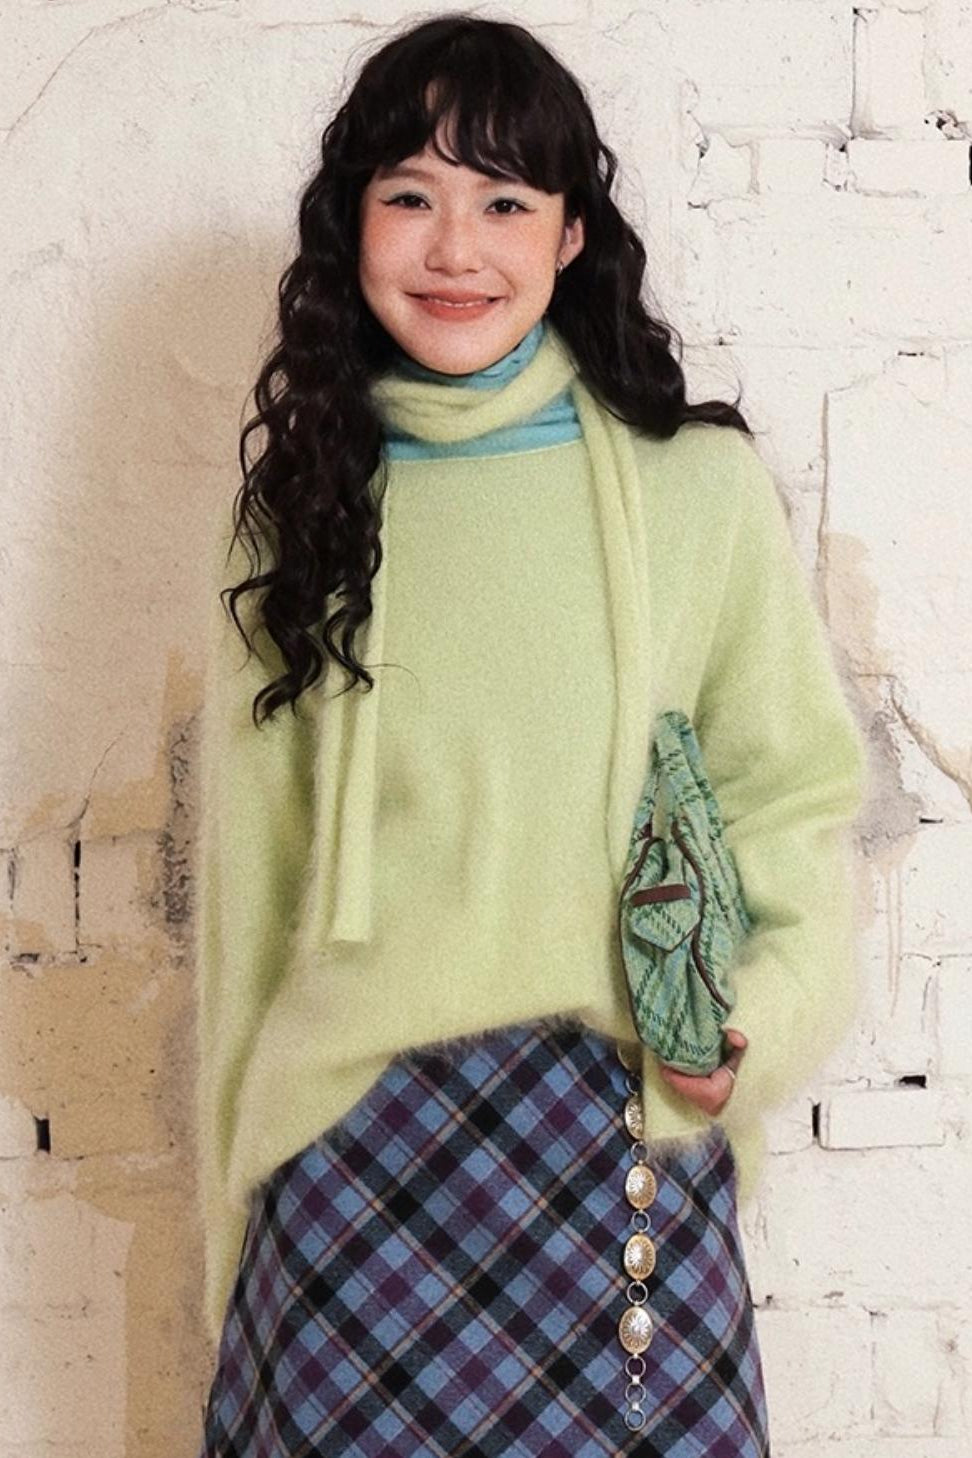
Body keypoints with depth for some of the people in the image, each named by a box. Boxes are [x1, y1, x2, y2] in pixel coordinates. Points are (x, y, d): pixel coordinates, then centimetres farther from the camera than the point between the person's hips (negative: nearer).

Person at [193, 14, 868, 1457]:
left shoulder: (699, 487, -3)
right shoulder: (296, 505, 5)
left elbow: (793, 793, 3)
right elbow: (250, 868, 9)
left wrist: (759, 1020, -14)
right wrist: (240, 1178, 12)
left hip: (628, 1138, -1)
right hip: (352, 1151, 2)